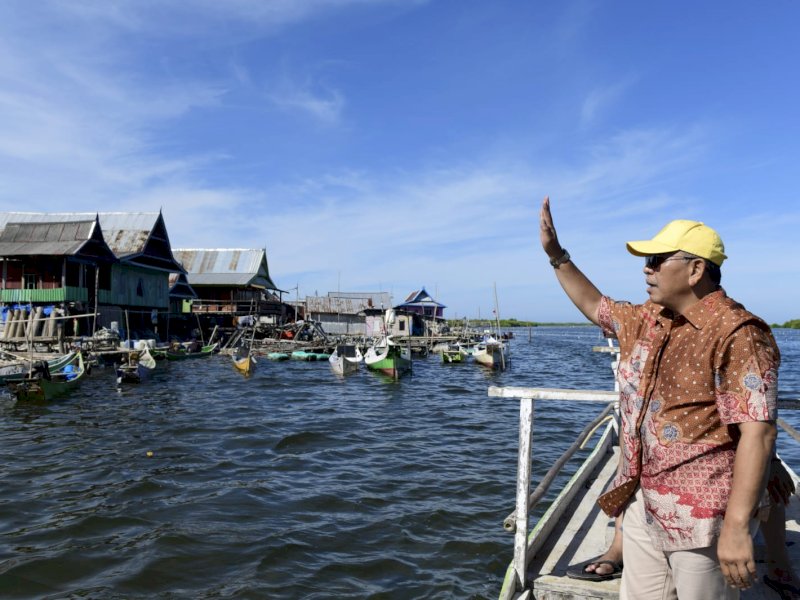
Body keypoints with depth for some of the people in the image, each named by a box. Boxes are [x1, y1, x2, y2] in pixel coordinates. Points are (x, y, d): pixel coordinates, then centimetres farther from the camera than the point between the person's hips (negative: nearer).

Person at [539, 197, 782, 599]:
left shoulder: (737, 334, -18)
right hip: (643, 500, 7)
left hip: (702, 515, -7)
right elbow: (594, 305, 23)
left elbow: (757, 432, -23)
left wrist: (737, 526, -26)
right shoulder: (645, 321, 6)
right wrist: (556, 254, 18)